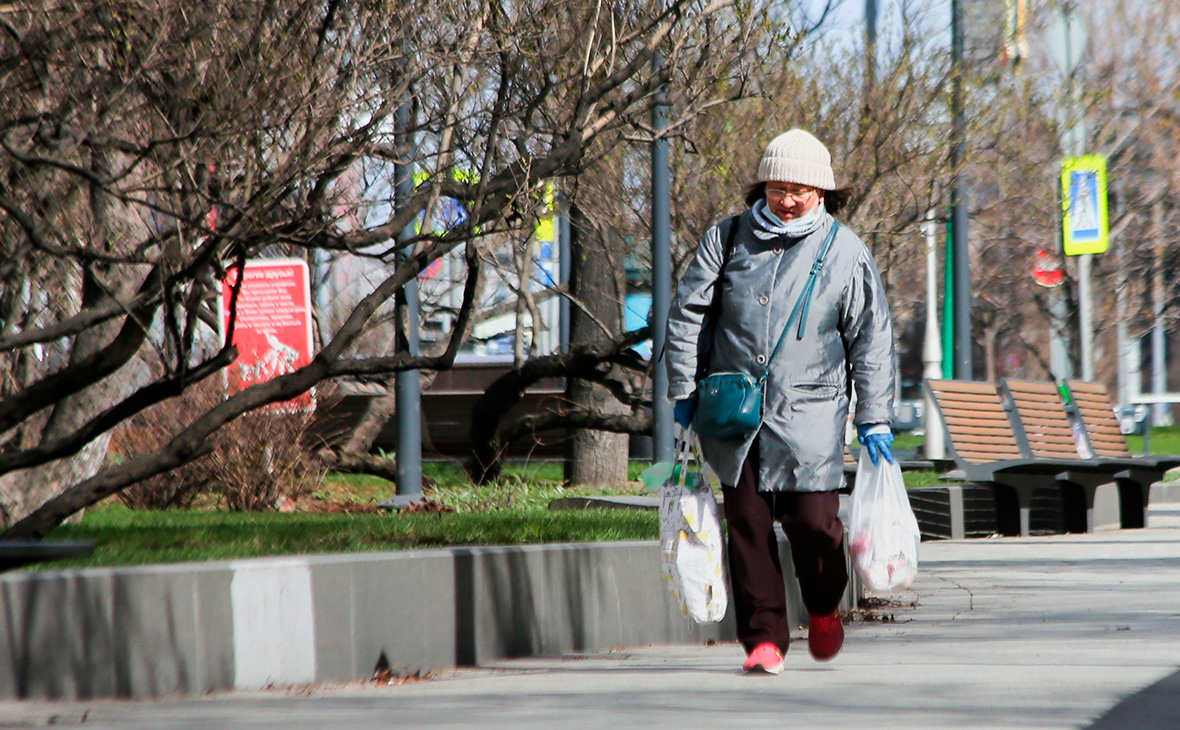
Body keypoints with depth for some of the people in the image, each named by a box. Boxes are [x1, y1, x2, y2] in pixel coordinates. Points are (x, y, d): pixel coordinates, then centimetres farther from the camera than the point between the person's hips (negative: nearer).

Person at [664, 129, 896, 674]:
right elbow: (687, 313, 12)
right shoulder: (727, 239, 8)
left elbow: (871, 340, 7)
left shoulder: (845, 252, 4)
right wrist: (684, 392, 6)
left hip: (809, 416, -2)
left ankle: (824, 608, 22)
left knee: (813, 521, -7)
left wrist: (874, 420, 5)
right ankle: (764, 637, 7)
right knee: (748, 526, -1)